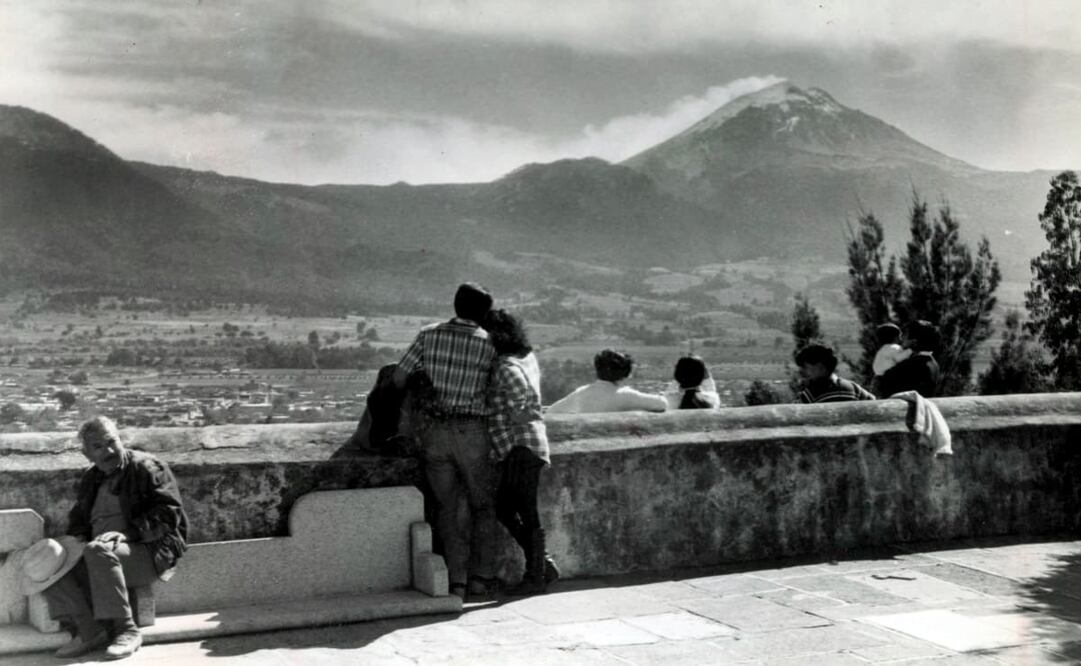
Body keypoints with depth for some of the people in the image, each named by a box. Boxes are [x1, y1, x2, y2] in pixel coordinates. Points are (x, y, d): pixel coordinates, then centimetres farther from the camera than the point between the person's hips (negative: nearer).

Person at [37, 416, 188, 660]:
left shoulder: (146, 468, -2)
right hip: (104, 555, 7)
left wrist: (128, 533, -23)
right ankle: (89, 631, -16)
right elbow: (78, 520, 26)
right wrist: (77, 539, 1)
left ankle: (126, 630, -29)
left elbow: (169, 513, -12)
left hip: (150, 552, -7)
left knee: (98, 551, -36)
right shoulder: (90, 480, 19)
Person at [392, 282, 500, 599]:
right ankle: (483, 577, 11)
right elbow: (493, 389, 5)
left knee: (446, 508, 8)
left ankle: (457, 580, 4)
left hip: (434, 430, 1)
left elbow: (399, 377, 3)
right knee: (483, 506, 13)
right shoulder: (490, 345, -1)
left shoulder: (429, 335, 1)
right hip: (473, 431, -1)